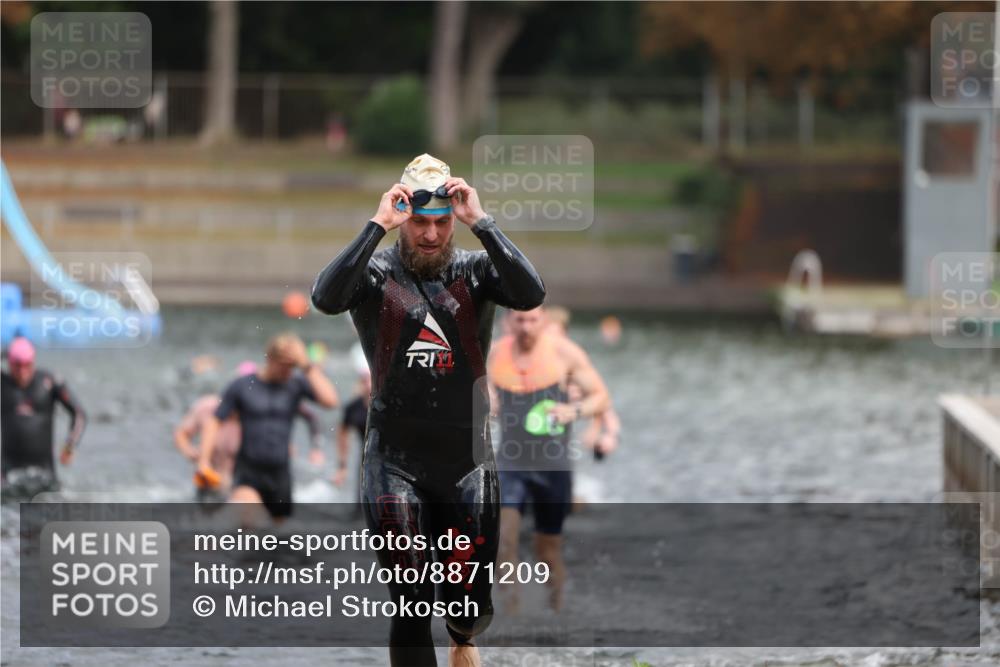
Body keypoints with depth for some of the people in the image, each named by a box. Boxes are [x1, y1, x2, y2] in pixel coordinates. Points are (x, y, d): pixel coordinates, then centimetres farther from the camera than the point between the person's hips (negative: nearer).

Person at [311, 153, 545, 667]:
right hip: (395, 464, -2)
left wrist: (481, 222, -21)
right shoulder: (377, 273, -3)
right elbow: (326, 298, -23)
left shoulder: (473, 271, 1)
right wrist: (378, 226, -24)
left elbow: (530, 294, -18)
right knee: (409, 604, -5)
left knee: (473, 603, 9)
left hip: (467, 461, 2)